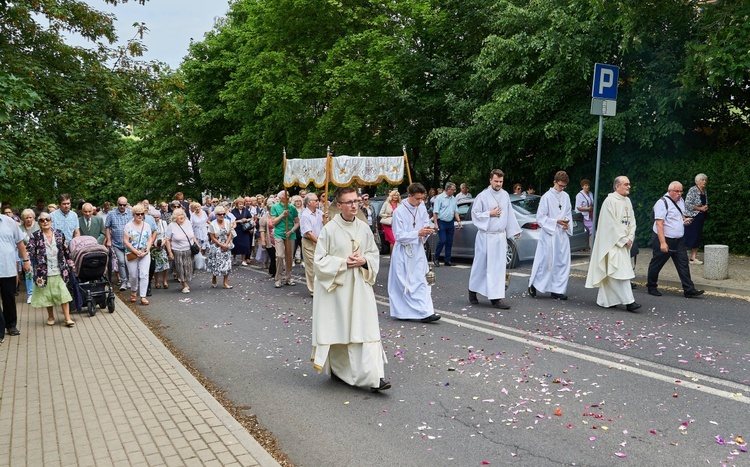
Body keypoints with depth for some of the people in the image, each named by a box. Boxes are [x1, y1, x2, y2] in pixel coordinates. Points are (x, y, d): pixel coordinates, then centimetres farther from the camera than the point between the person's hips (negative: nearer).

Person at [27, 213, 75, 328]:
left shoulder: (59, 234, 4)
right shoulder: (35, 236, -3)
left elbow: (66, 251, 10)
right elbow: (30, 252, -9)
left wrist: (70, 263, 12)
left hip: (59, 272, 1)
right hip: (43, 272, -1)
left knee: (63, 294, -1)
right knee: (47, 295, 10)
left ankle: (67, 318, 4)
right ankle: (51, 317, 28)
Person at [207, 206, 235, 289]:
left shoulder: (227, 222, 1)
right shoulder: (212, 224, -10)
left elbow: (230, 234, 3)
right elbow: (213, 238, -10)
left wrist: (226, 244, -9)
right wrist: (221, 245, -12)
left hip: (226, 247, 3)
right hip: (216, 247, -3)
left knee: (227, 264, 0)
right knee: (216, 264, 1)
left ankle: (225, 282, 6)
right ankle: (213, 279, 26)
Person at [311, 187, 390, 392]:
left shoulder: (364, 228, 3)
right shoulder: (329, 229, -8)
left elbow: (374, 254, 13)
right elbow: (320, 260, -7)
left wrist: (364, 261, -8)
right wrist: (343, 262, -16)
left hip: (360, 287, 3)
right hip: (336, 287, -3)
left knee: (366, 328, -5)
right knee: (338, 329, 8)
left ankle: (374, 376, -6)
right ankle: (337, 368, 30)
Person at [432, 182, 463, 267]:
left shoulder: (453, 199, 13)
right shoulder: (439, 198, -6)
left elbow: (456, 211, 18)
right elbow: (435, 212, -10)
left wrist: (459, 221, 6)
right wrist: (435, 224, -15)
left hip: (450, 223, 6)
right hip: (441, 222, -6)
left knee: (449, 242, 6)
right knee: (442, 241, -11)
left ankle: (447, 260, 13)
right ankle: (436, 258, 5)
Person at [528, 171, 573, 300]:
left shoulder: (566, 197, 9)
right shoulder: (547, 197, -8)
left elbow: (568, 214, 17)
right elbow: (540, 217, -8)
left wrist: (568, 224, -2)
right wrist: (556, 222, -15)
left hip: (562, 235, 6)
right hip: (549, 234, -6)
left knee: (562, 262, 4)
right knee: (545, 261, -1)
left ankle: (557, 290, 11)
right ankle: (533, 284, 17)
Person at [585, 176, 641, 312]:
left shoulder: (627, 201, 13)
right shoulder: (610, 201, -12)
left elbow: (631, 221, 14)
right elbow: (611, 224, -16)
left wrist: (630, 238, 0)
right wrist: (623, 240, -13)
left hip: (624, 243, 8)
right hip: (613, 242, -8)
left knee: (610, 273, 11)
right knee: (621, 271, -12)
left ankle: (604, 300, 18)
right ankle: (628, 301, -13)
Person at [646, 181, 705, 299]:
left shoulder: (681, 201, 9)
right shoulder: (662, 202, -17)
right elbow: (659, 224, -23)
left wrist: (684, 219, 3)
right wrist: (663, 243, -29)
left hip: (679, 240, 7)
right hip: (664, 239, -7)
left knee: (683, 264, 3)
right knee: (657, 264, 6)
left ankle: (689, 290, 4)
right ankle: (651, 287, 22)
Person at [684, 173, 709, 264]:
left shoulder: (704, 191, 13)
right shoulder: (693, 190, -11)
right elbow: (687, 204, -18)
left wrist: (706, 208, 4)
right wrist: (700, 208, -16)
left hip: (701, 218, 8)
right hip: (692, 217, -8)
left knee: (698, 237, 6)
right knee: (689, 237, -8)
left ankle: (694, 257, 10)